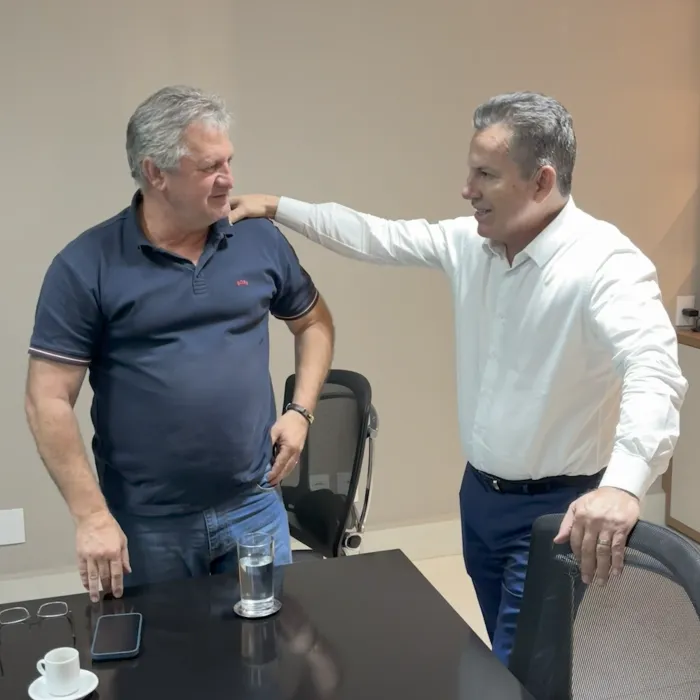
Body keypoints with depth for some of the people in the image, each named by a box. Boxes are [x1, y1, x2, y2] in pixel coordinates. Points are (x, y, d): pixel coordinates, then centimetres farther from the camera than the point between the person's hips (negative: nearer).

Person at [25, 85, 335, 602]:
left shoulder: (260, 240, -1)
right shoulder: (86, 266, -10)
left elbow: (314, 322, 15)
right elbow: (48, 400, -9)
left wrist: (301, 410, 2)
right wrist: (91, 515, -13)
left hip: (254, 506, 3)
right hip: (146, 524, -2)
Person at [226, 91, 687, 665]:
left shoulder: (605, 262, -24)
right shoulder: (470, 242, -1)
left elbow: (653, 370, -38)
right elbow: (378, 237, 9)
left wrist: (623, 485, -54)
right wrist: (277, 208, 6)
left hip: (554, 508, -7)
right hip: (480, 494, 7)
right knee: (505, 659, 22)